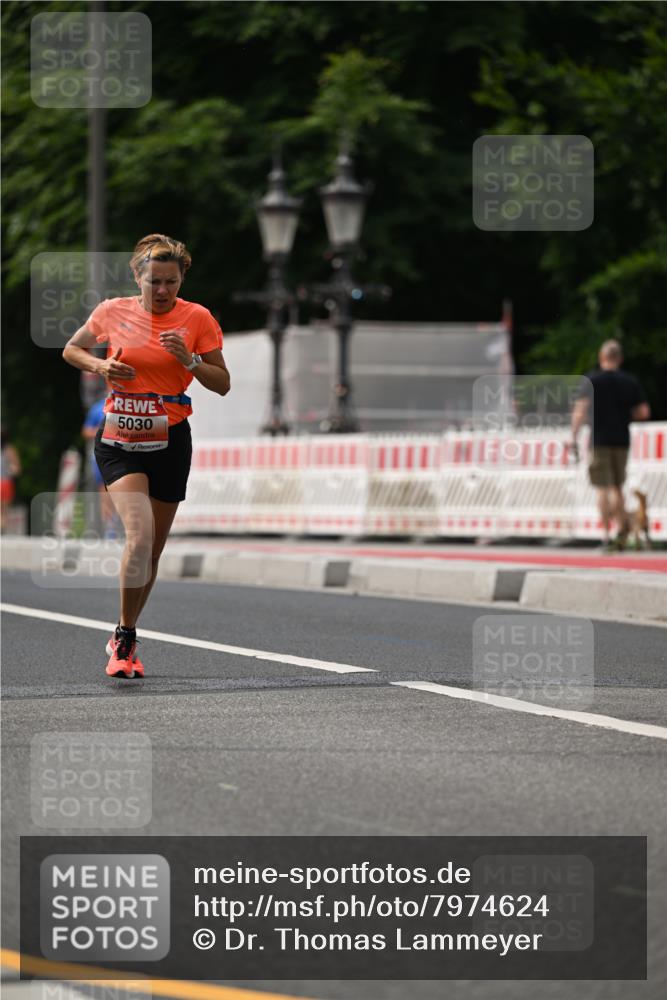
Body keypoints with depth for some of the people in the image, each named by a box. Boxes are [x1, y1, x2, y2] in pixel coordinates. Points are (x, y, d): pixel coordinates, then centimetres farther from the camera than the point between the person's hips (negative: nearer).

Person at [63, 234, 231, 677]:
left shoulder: (197, 318, -2)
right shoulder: (112, 312, -1)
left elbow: (222, 384, 1)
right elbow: (71, 349, 15)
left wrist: (189, 359, -17)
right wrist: (100, 365, -5)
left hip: (170, 441, 2)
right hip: (119, 441, -2)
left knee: (153, 550, 8)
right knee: (140, 534, -22)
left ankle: (125, 639, 27)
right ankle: (125, 638, -10)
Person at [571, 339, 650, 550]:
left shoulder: (591, 380, -3)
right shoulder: (630, 381, 6)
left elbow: (580, 409, -13)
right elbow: (643, 412, 5)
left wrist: (574, 436, -9)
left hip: (599, 440, -3)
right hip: (622, 440, 3)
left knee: (603, 488, -2)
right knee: (617, 487, 15)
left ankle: (606, 533, -7)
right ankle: (621, 529, 8)